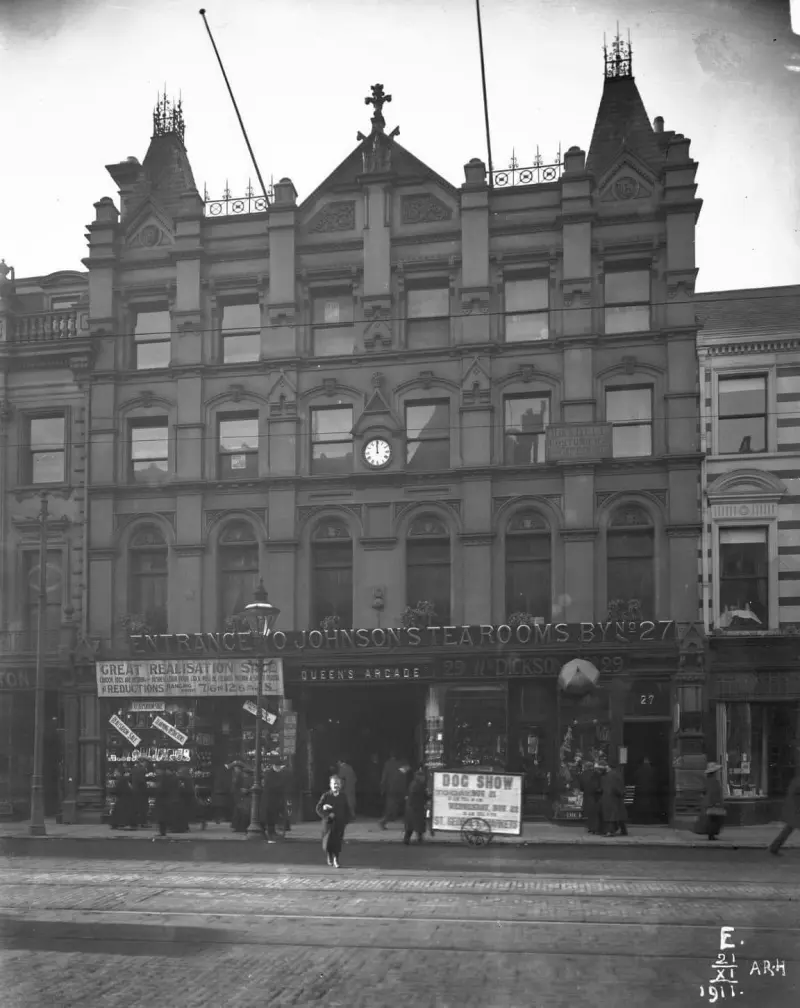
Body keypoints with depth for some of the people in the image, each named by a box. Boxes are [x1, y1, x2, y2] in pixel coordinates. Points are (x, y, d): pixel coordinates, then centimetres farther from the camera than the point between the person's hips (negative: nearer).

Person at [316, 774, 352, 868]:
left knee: (338, 842, -1)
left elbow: (347, 810, 12)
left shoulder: (342, 796, 4)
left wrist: (346, 821, 4)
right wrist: (327, 815, -15)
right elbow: (318, 808, -4)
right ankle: (330, 856, 27)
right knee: (328, 843, -3)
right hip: (328, 823, -2)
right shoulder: (326, 796, -4)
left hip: (340, 823, 2)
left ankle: (336, 860, 14)